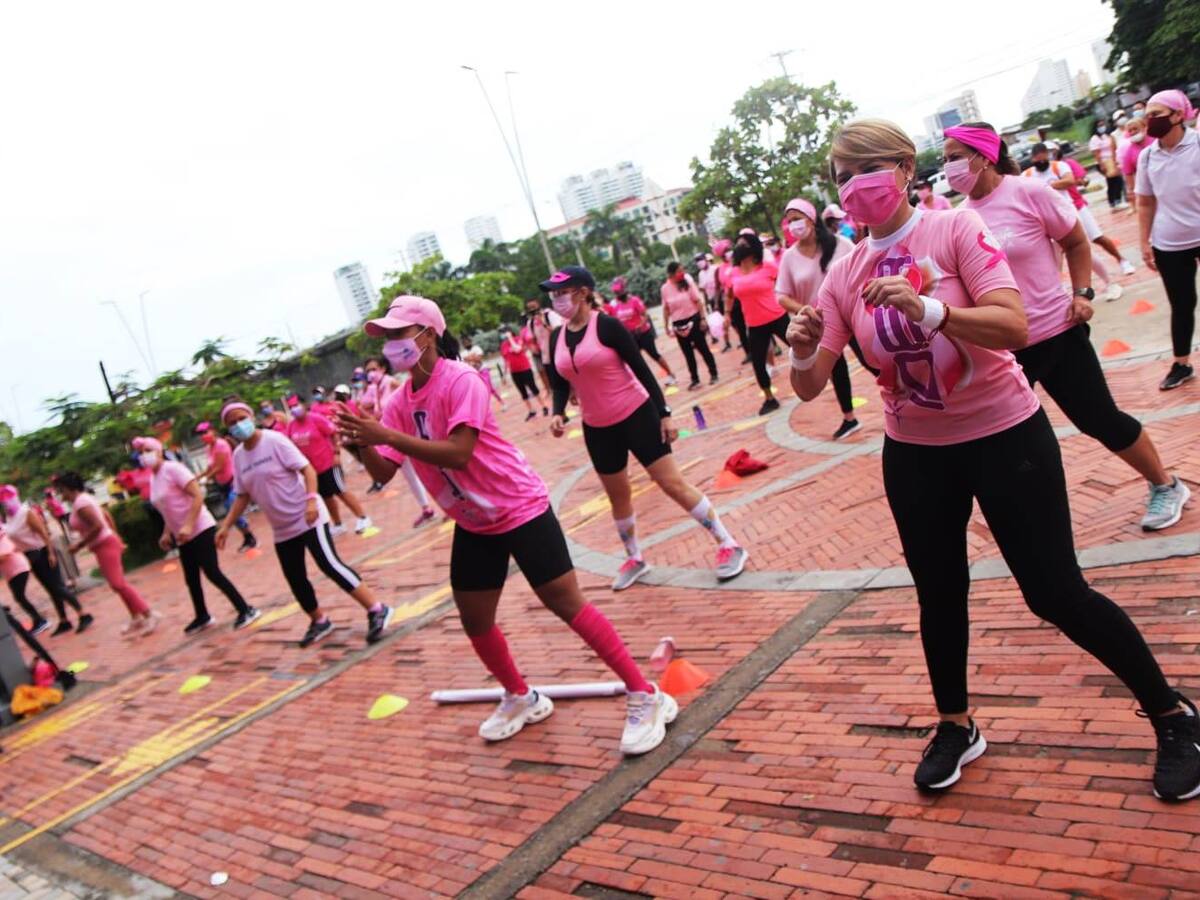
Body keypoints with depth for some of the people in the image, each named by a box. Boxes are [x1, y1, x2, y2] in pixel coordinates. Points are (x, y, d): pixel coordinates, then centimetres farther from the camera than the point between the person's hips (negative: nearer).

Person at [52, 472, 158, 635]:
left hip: (104, 545, -10)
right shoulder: (84, 498, 12)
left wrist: (79, 545, -19)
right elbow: (106, 515, 20)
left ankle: (148, 614, -11)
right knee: (119, 583, 13)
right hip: (105, 543, 10)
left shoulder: (80, 504, -18)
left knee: (118, 584, -13)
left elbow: (97, 526, -26)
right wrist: (115, 536, 24)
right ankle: (136, 618, 19)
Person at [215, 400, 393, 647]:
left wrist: (311, 499, -31)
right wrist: (226, 526, 6)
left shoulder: (275, 440, -12)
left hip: (308, 518, -7)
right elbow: (243, 495, 13)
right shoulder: (238, 456, 6)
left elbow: (307, 468, -17)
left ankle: (377, 610, -12)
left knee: (330, 565, -16)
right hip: (282, 529, 7)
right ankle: (319, 621, 28)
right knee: (295, 579, 9)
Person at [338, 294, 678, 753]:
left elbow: (458, 454, -33)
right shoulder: (400, 401, 1)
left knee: (567, 604, -8)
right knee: (475, 621, 12)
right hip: (472, 524, 8)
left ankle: (645, 697, 3)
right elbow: (384, 472, -1)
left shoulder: (460, 380, -21)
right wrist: (363, 443, -21)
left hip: (520, 509, -8)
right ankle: (521, 698, 36)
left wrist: (386, 435, -34)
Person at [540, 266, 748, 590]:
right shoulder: (557, 338, 3)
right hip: (597, 428, 6)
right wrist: (557, 413, -7)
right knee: (618, 496, 15)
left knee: (673, 484, -5)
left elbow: (641, 369, -13)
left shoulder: (606, 325, -14)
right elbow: (561, 384, 12)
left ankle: (729, 546, 5)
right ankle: (634, 559, 35)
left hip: (637, 415, -6)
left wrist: (664, 413, -14)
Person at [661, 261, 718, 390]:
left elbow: (698, 301, -6)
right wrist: (666, 326, 6)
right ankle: (695, 379, 19)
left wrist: (702, 318, -9)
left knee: (703, 348, 5)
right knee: (687, 353, 9)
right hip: (678, 324, 2)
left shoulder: (688, 282, -8)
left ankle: (713, 374, 18)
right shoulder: (665, 288, -4)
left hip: (693, 320, -2)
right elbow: (666, 309, 6)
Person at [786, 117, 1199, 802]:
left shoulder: (956, 230, -13)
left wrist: (926, 309, -40)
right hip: (915, 454, 4)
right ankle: (956, 727, 37)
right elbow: (810, 386, -4)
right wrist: (801, 351, -26)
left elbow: (1015, 327, -26)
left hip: (1005, 436, -4)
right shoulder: (846, 275, -1)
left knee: (1057, 593, 0)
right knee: (939, 595, 14)